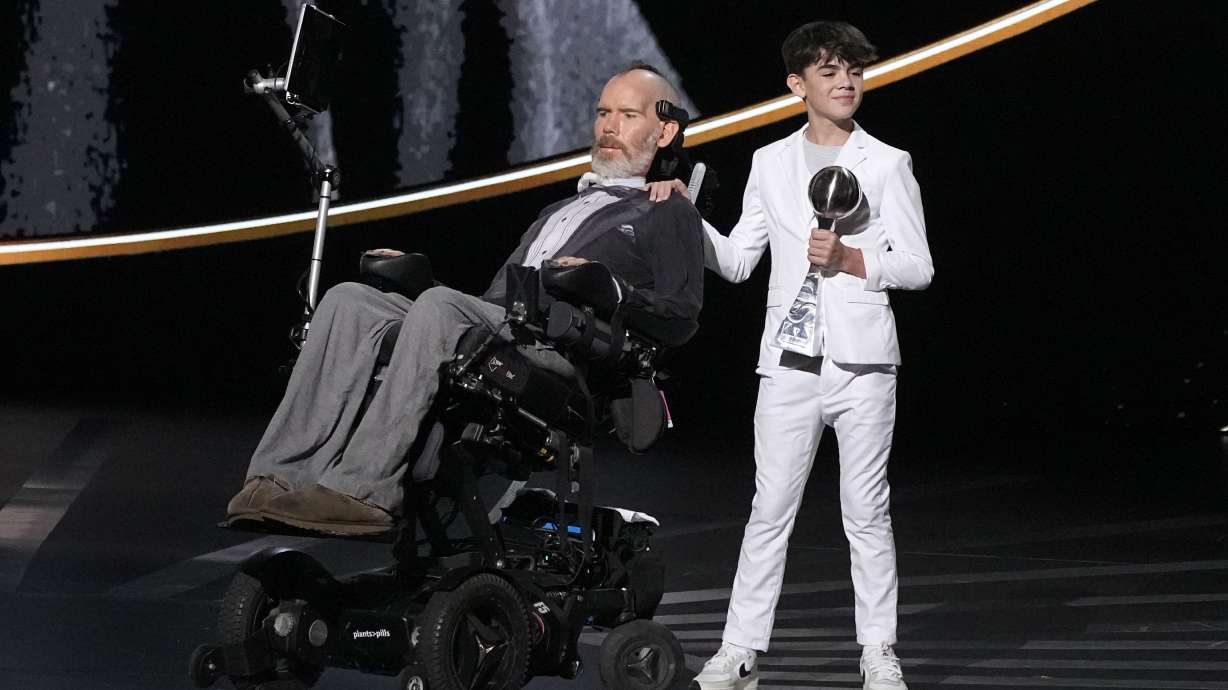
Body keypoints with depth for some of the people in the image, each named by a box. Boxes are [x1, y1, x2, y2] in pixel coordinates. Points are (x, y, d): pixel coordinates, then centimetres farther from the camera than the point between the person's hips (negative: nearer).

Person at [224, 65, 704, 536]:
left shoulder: (669, 215, 18)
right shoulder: (557, 212, 40)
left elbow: (684, 310, 1)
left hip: (564, 343, -7)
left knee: (438, 307, -35)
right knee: (348, 301, -17)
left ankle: (362, 492, -42)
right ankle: (283, 479, -31)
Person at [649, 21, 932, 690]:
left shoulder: (888, 164, 7)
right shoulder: (770, 163, 13)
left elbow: (918, 266, 2)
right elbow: (737, 261, 14)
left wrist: (849, 257, -12)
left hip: (864, 360, -1)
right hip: (790, 363, 1)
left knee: (866, 512, 3)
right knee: (770, 510, 0)